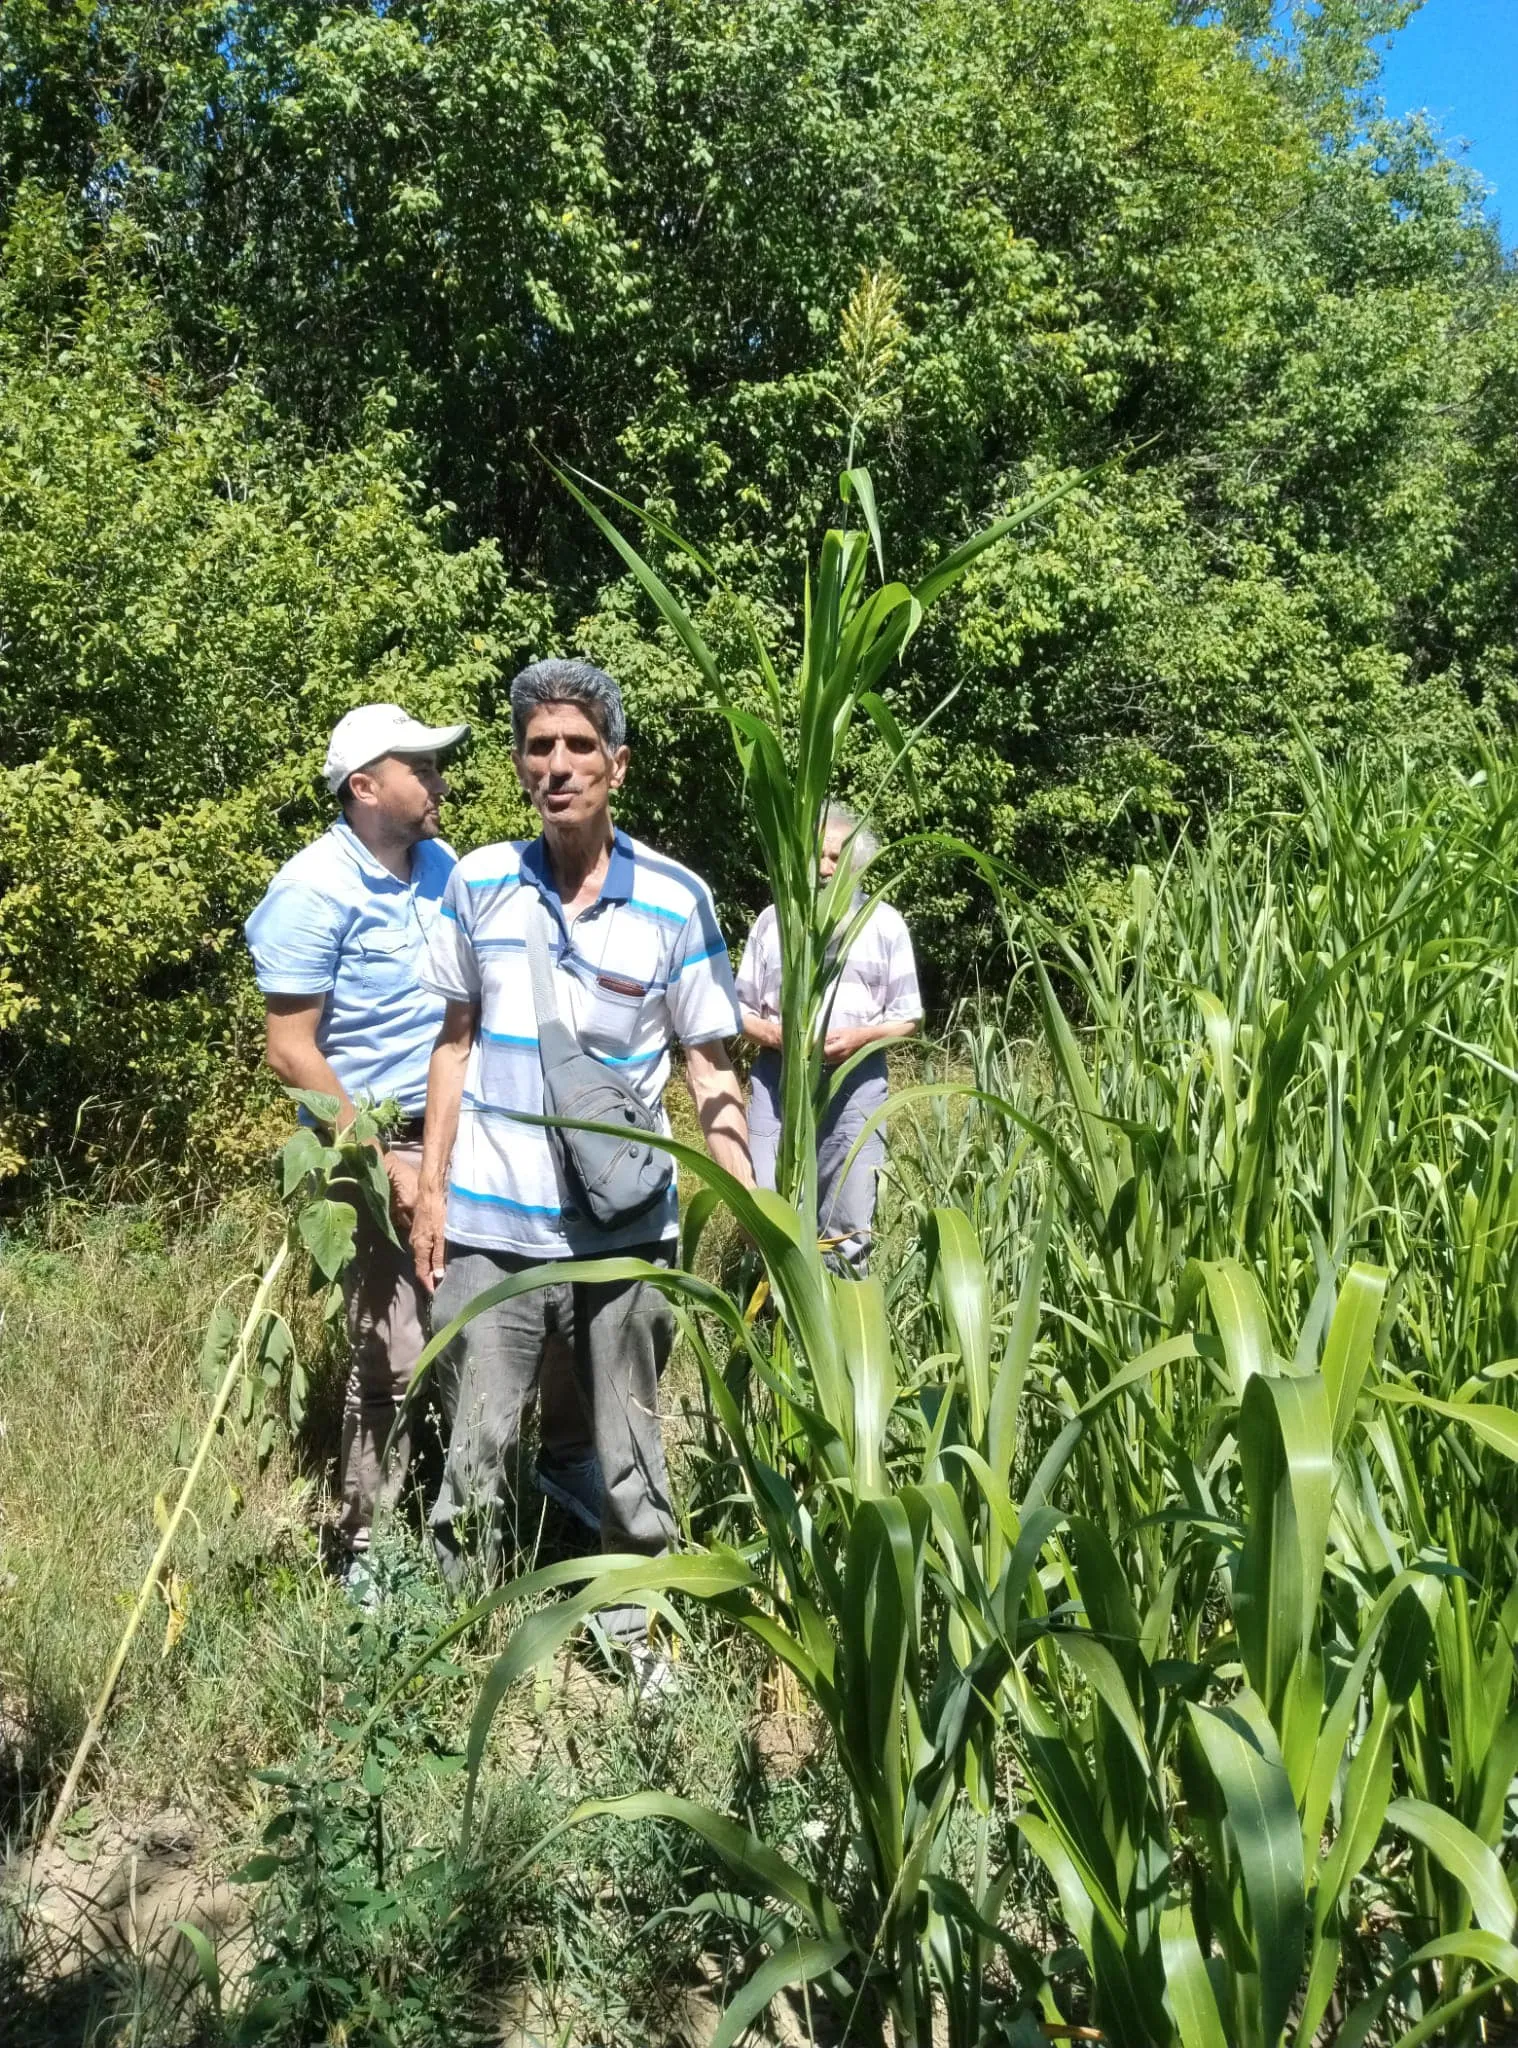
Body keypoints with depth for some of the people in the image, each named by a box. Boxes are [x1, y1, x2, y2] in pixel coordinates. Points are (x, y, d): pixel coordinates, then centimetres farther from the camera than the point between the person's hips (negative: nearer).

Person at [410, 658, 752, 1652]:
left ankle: (632, 1632, 31)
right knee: (475, 1453, 11)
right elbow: (456, 1042, 9)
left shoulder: (678, 900, -6)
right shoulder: (479, 882, 0)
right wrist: (431, 1186, 4)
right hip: (490, 1227, 1)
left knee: (629, 1451, 13)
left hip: (624, 1230, -1)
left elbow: (710, 1066, -1)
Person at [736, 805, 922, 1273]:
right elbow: (741, 1010, 11)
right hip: (777, 1077, 1)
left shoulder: (884, 923, 4)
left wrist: (858, 1036, -14)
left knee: (848, 1224, 5)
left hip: (856, 1081, 0)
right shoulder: (772, 919, 8)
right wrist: (773, 1033, -11)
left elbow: (907, 1018, 5)